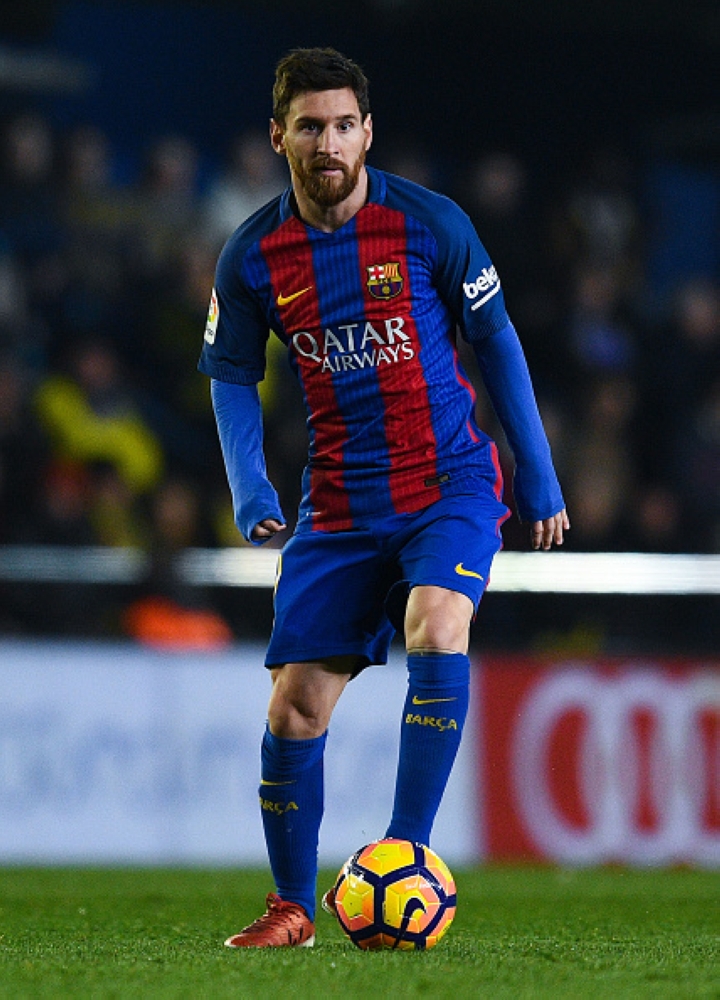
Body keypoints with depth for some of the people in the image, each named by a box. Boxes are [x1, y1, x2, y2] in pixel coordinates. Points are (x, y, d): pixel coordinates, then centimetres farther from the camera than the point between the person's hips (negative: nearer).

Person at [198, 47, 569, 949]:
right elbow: (232, 377, 10)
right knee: (293, 708, -3)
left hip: (449, 481, -2)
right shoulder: (253, 257, -2)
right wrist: (247, 487, -7)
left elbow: (495, 341, 3)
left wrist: (540, 478, 6)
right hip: (339, 504, 2)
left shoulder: (428, 224, -7)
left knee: (436, 631, -30)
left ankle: (408, 858, -24)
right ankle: (292, 907, 15)